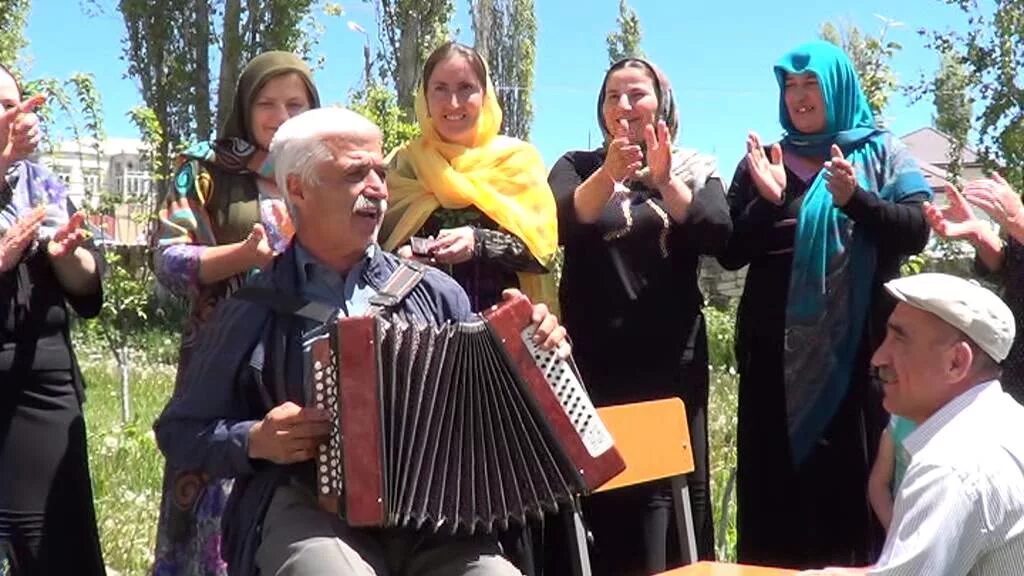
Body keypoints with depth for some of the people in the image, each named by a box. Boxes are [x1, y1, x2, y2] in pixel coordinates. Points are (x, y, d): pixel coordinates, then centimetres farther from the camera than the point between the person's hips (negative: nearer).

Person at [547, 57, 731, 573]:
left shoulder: (696, 170, 10)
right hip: (596, 358, 0)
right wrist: (610, 173, -28)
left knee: (679, 485, 3)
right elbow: (560, 227, -11)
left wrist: (666, 181, -23)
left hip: (672, 357, 1)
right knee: (605, 486, -1)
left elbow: (718, 235, -9)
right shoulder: (577, 166, 9)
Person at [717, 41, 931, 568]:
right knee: (779, 484, 2)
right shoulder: (762, 161, 10)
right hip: (779, 353, 2)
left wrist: (855, 199, -23)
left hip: (860, 347, -1)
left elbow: (916, 230, -7)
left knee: (857, 477, 0)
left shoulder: (883, 153, 7)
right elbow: (729, 253, 5)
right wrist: (767, 202, -11)